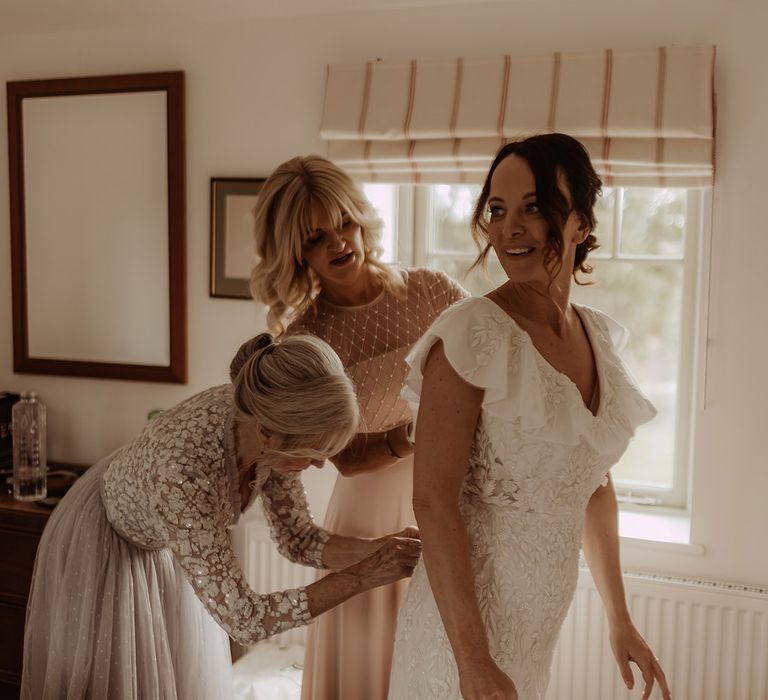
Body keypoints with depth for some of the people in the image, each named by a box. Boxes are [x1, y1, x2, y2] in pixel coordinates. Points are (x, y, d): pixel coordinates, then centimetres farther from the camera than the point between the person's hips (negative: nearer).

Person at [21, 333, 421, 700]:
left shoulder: (268, 418, -25)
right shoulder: (182, 471, -44)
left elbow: (298, 540, -11)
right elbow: (244, 621, -38)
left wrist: (383, 548, -27)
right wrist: (362, 577, -36)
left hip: (168, 546, 6)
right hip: (103, 544, -6)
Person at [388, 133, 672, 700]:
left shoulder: (598, 335, 1)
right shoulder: (473, 334, -19)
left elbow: (593, 484, 10)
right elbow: (433, 500, -21)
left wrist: (619, 620, 13)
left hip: (548, 613, 6)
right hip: (466, 610, -6)